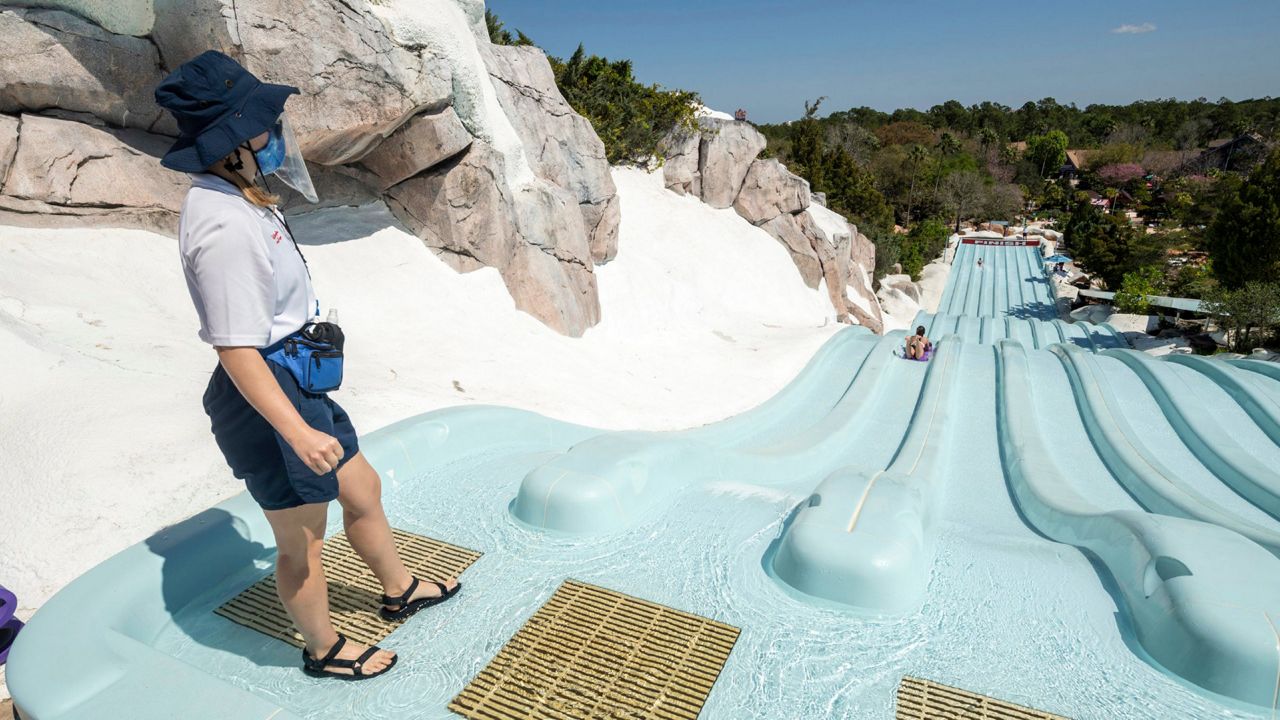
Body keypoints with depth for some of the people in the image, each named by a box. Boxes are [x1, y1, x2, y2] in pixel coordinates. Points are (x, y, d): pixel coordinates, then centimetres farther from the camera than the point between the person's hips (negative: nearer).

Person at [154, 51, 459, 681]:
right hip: (265, 399, -10)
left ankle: (399, 591, 46)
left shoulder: (235, 199, 5)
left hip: (300, 383, 10)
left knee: (363, 490, 23)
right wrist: (298, 433, -28)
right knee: (303, 543, 10)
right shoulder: (225, 227, -27)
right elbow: (236, 350, -28)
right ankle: (324, 650, 36)